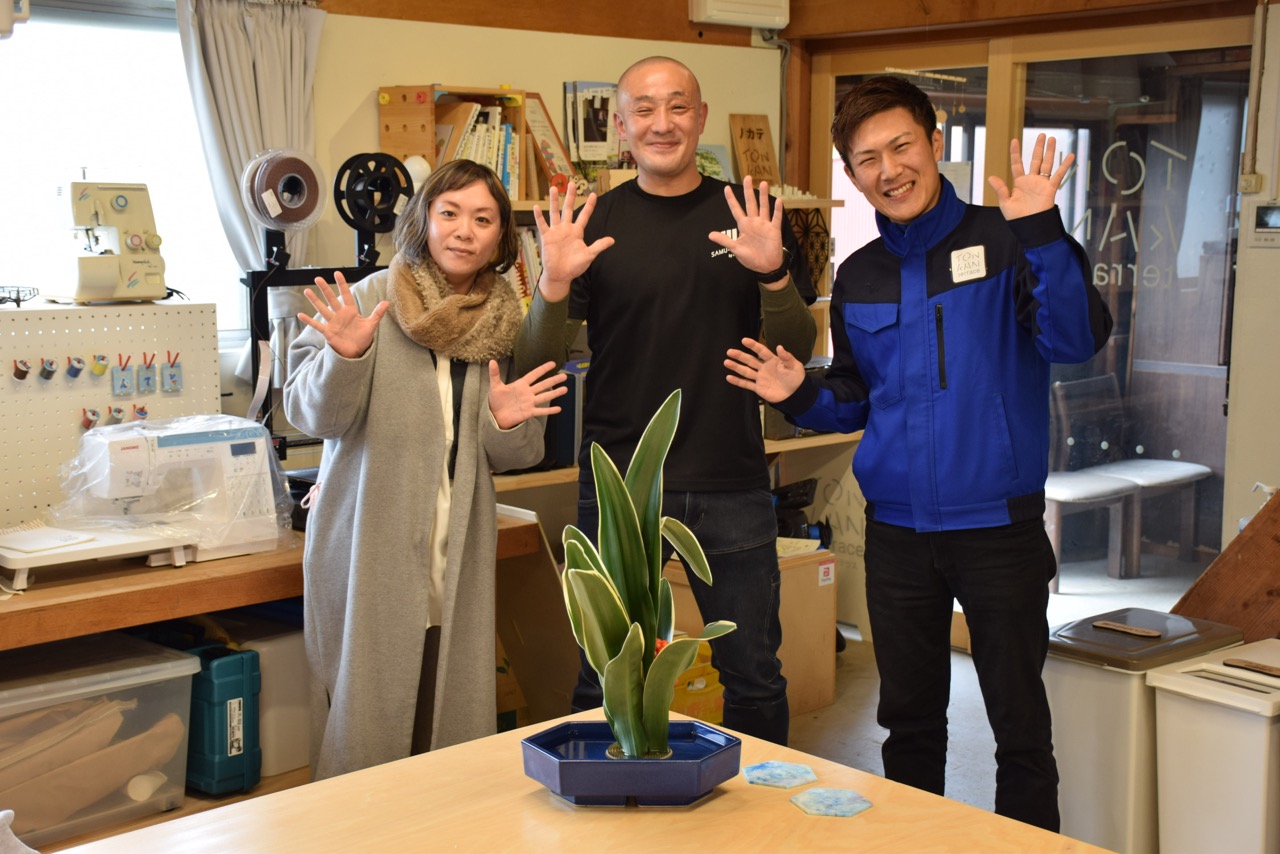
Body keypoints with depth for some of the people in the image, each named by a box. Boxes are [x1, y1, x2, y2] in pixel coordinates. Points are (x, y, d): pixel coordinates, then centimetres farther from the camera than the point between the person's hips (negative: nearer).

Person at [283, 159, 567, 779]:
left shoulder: (503, 323, 7)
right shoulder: (368, 300, -4)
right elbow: (312, 414, -8)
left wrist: (509, 424, -8)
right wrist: (345, 358, -26)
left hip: (456, 554, 3)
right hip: (369, 545, -3)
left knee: (456, 715, 5)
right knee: (365, 711, 1)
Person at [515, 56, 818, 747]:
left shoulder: (751, 216, 4)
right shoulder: (594, 224, 1)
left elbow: (797, 351, 2)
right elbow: (536, 362, -3)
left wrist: (773, 274, -17)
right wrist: (554, 285, -22)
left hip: (733, 488, 1)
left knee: (754, 677, 11)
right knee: (604, 683, 9)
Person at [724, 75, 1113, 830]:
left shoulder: (1004, 242, -6)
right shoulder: (858, 278, 8)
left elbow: (1078, 341, -20)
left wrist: (1043, 234, -30)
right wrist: (800, 396, -4)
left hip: (999, 524, -4)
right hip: (898, 532, 4)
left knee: (1020, 724, 5)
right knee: (909, 720, 16)